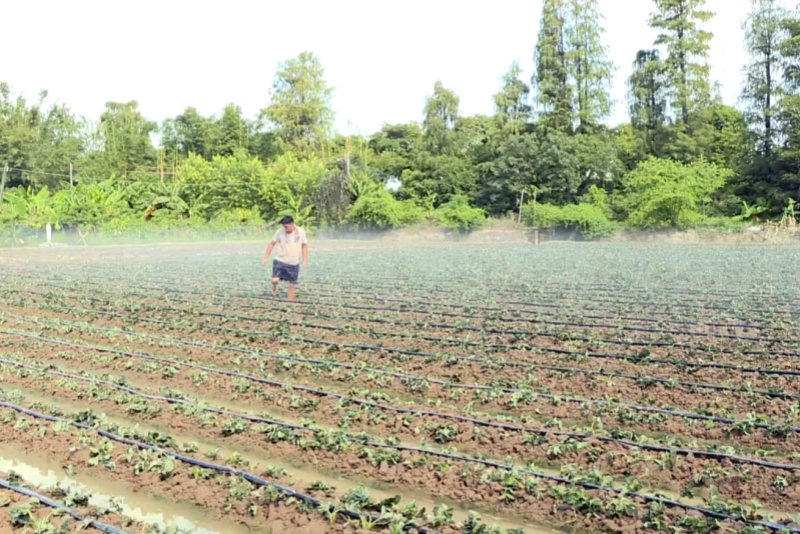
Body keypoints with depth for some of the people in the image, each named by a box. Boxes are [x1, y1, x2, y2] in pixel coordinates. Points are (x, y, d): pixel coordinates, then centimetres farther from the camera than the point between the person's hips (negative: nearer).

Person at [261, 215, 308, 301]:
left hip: (294, 263, 1)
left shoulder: (301, 232, -6)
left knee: (292, 283, 6)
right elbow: (272, 244, 1)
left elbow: (304, 246, 5)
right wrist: (266, 258, 0)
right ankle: (274, 287, 19)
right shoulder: (280, 232, -10)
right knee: (275, 280, -17)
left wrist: (305, 261, 1)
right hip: (280, 261, -1)